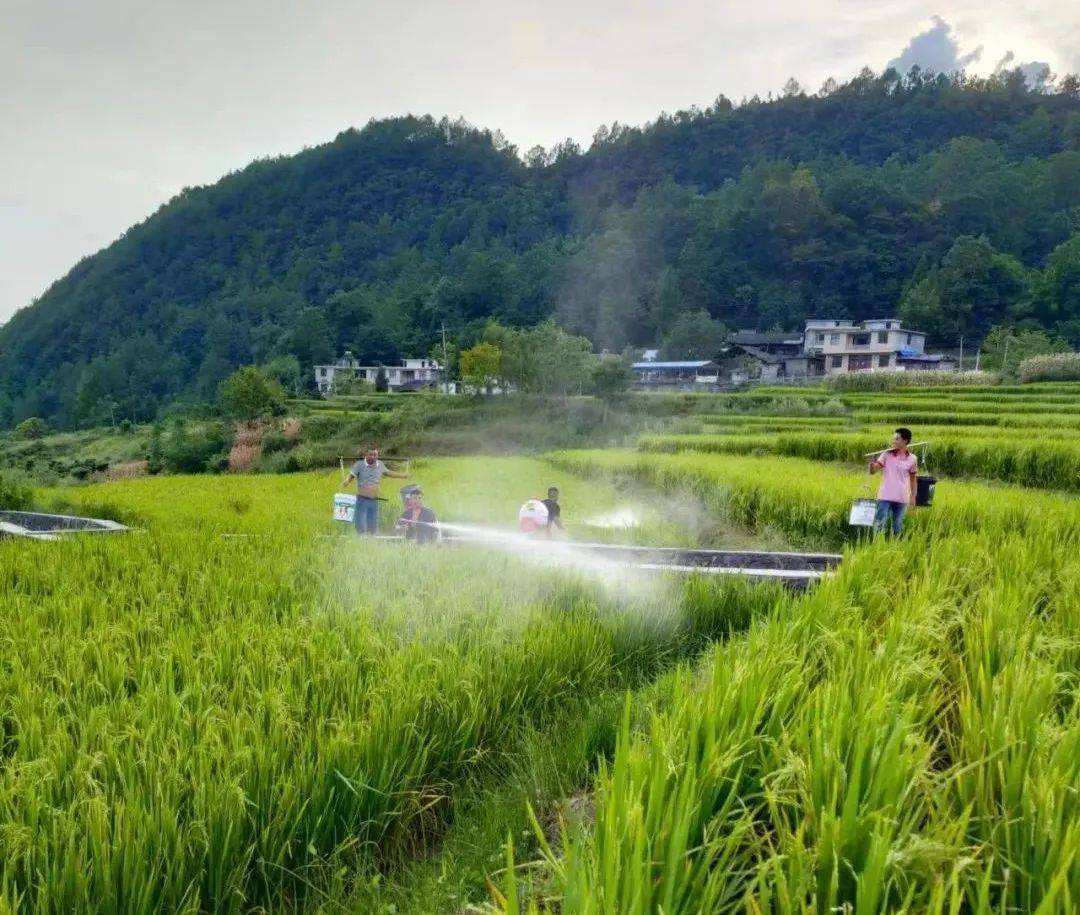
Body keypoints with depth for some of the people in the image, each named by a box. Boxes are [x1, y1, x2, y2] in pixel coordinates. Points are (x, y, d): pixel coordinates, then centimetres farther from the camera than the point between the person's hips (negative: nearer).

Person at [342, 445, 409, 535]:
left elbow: (388, 472, 23)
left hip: (374, 501, 4)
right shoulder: (360, 464, -6)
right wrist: (347, 481, -27)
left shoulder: (380, 465, 6)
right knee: (361, 527, -10)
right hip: (362, 500, -4)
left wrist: (402, 476, 26)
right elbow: (351, 475, -5)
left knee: (373, 527, 9)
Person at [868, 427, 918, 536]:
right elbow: (873, 471, -7)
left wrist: (913, 497, 7)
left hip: (902, 499, 2)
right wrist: (872, 462, -27)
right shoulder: (886, 455, -1)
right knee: (879, 524, -4)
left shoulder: (912, 459, 3)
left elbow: (913, 479, 12)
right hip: (885, 497, -1)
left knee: (897, 527, 9)